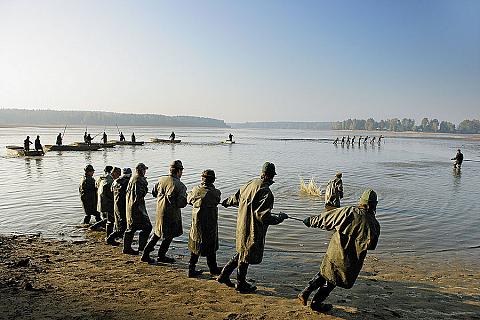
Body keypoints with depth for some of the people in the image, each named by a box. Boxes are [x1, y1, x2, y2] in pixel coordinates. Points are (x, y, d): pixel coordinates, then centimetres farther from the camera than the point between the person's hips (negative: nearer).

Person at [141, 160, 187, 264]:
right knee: (169, 235, 12)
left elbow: (154, 192, 13)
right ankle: (161, 256, 26)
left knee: (157, 232, 22)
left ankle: (146, 253, 21)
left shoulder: (161, 179, -1)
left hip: (159, 210, 6)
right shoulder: (180, 186, -19)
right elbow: (181, 204, -21)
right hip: (171, 213, -6)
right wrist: (185, 197, -2)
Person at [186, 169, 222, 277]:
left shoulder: (196, 190, -8)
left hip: (196, 222, 3)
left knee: (195, 245, 17)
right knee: (211, 245, 14)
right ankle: (213, 269, 30)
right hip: (210, 223, -3)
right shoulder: (216, 193, -18)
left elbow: (189, 200, 9)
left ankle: (191, 269, 22)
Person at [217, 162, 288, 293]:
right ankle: (241, 284, 29)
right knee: (246, 255, 10)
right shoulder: (266, 192, -24)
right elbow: (263, 216, -27)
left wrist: (227, 202, 38)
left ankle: (224, 275, 31)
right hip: (252, 229, -8)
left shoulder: (251, 183, 1)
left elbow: (237, 197, 18)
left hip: (242, 225, 8)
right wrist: (280, 217, -14)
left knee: (242, 251, 24)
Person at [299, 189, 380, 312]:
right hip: (349, 260, -1)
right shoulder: (374, 224, -13)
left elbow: (325, 218, -3)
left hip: (333, 252, 1)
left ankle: (305, 292, 18)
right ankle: (316, 303, 29)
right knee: (331, 281, 17)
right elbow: (370, 245, 0)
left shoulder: (348, 211, -12)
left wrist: (311, 221, 12)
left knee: (324, 273, 25)